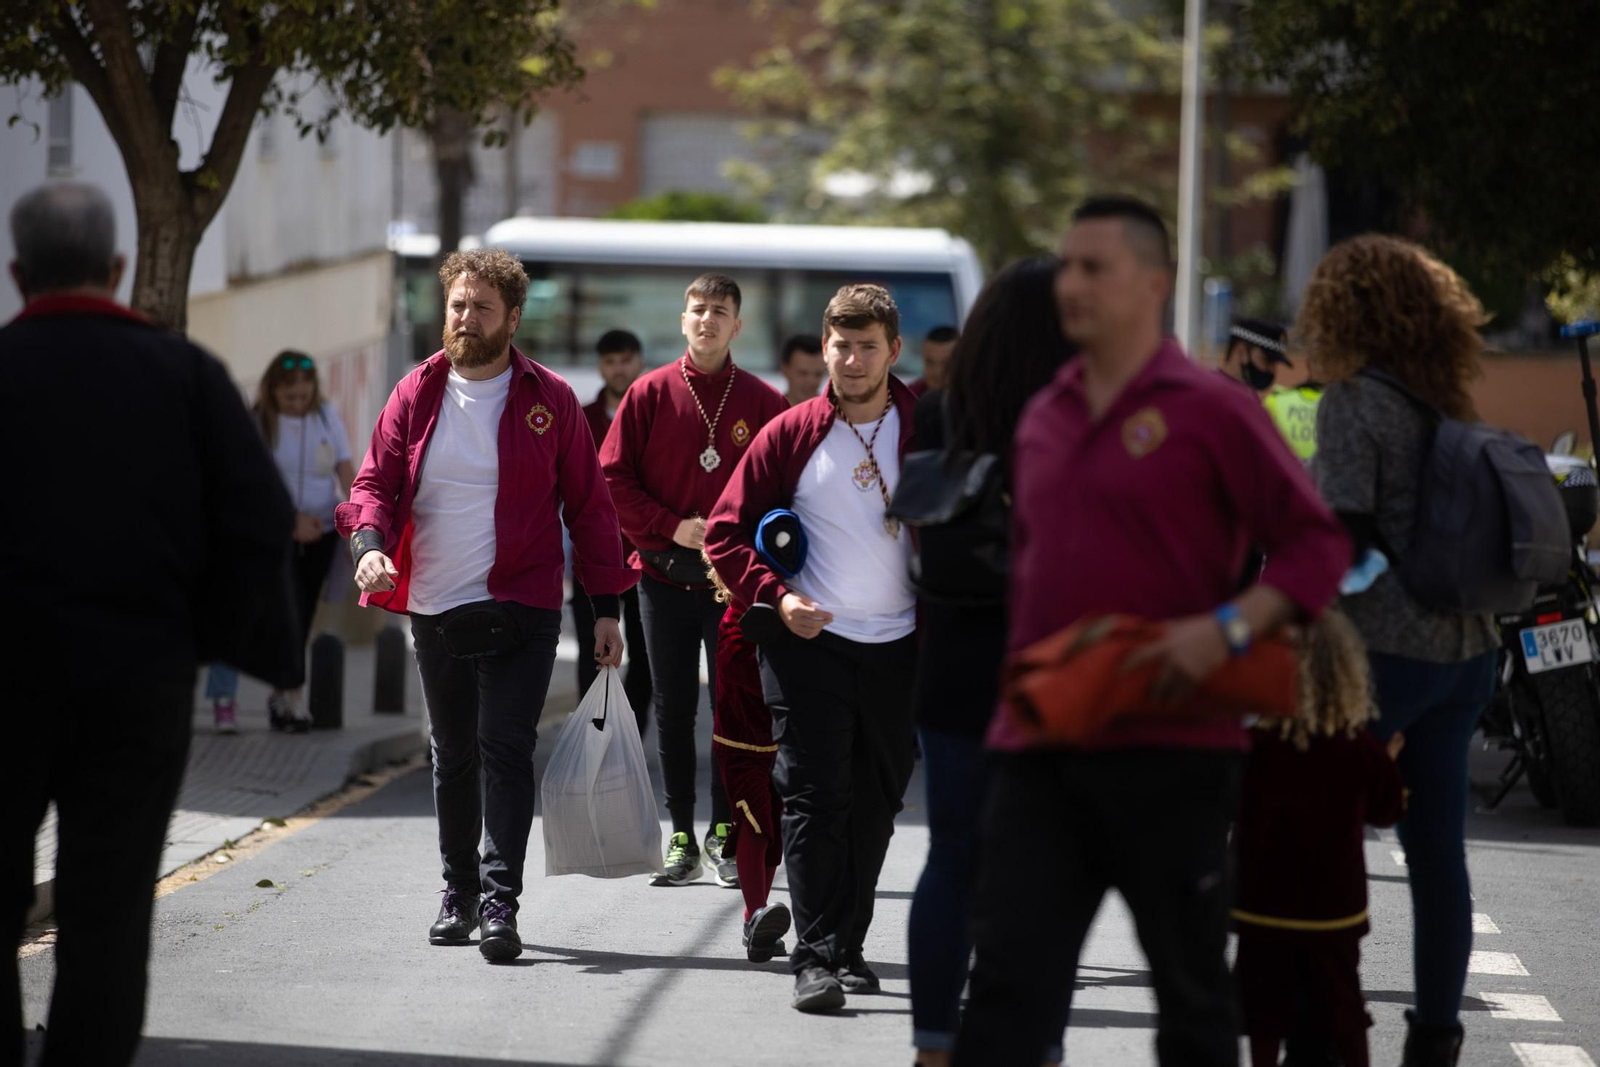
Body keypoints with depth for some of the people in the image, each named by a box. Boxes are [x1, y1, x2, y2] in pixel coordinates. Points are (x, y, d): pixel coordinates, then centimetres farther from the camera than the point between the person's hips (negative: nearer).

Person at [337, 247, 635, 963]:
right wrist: (369, 542, -15)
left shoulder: (549, 401, 1)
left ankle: (500, 903, -13)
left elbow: (589, 507, 4)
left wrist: (606, 607, 0)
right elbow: (376, 481, 8)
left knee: (505, 749, -12)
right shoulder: (417, 395, 7)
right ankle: (458, 893, 25)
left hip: (521, 612, -3)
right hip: (434, 609, 3)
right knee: (453, 756, 13)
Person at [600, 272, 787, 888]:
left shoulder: (761, 402, 3)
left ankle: (724, 836, 8)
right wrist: (673, 527, -9)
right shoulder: (650, 394, 3)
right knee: (673, 710, 5)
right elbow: (613, 478, 1)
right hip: (664, 576, 1)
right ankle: (681, 840, 11)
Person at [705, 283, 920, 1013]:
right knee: (814, 800, -9)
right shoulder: (790, 435, -2)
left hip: (898, 645, 2)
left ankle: (848, 947, 20)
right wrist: (774, 596, -12)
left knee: (875, 804, 9)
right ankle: (815, 956, -11)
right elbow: (725, 530, 1)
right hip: (810, 642, -2)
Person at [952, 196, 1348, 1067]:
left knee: (1190, 981, 9)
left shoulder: (1210, 410, -5)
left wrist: (1228, 627, -21)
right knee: (1008, 983, -4)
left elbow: (1318, 544, -7)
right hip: (1041, 745, 5)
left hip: (1170, 743, -5)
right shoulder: (1042, 418, 13)